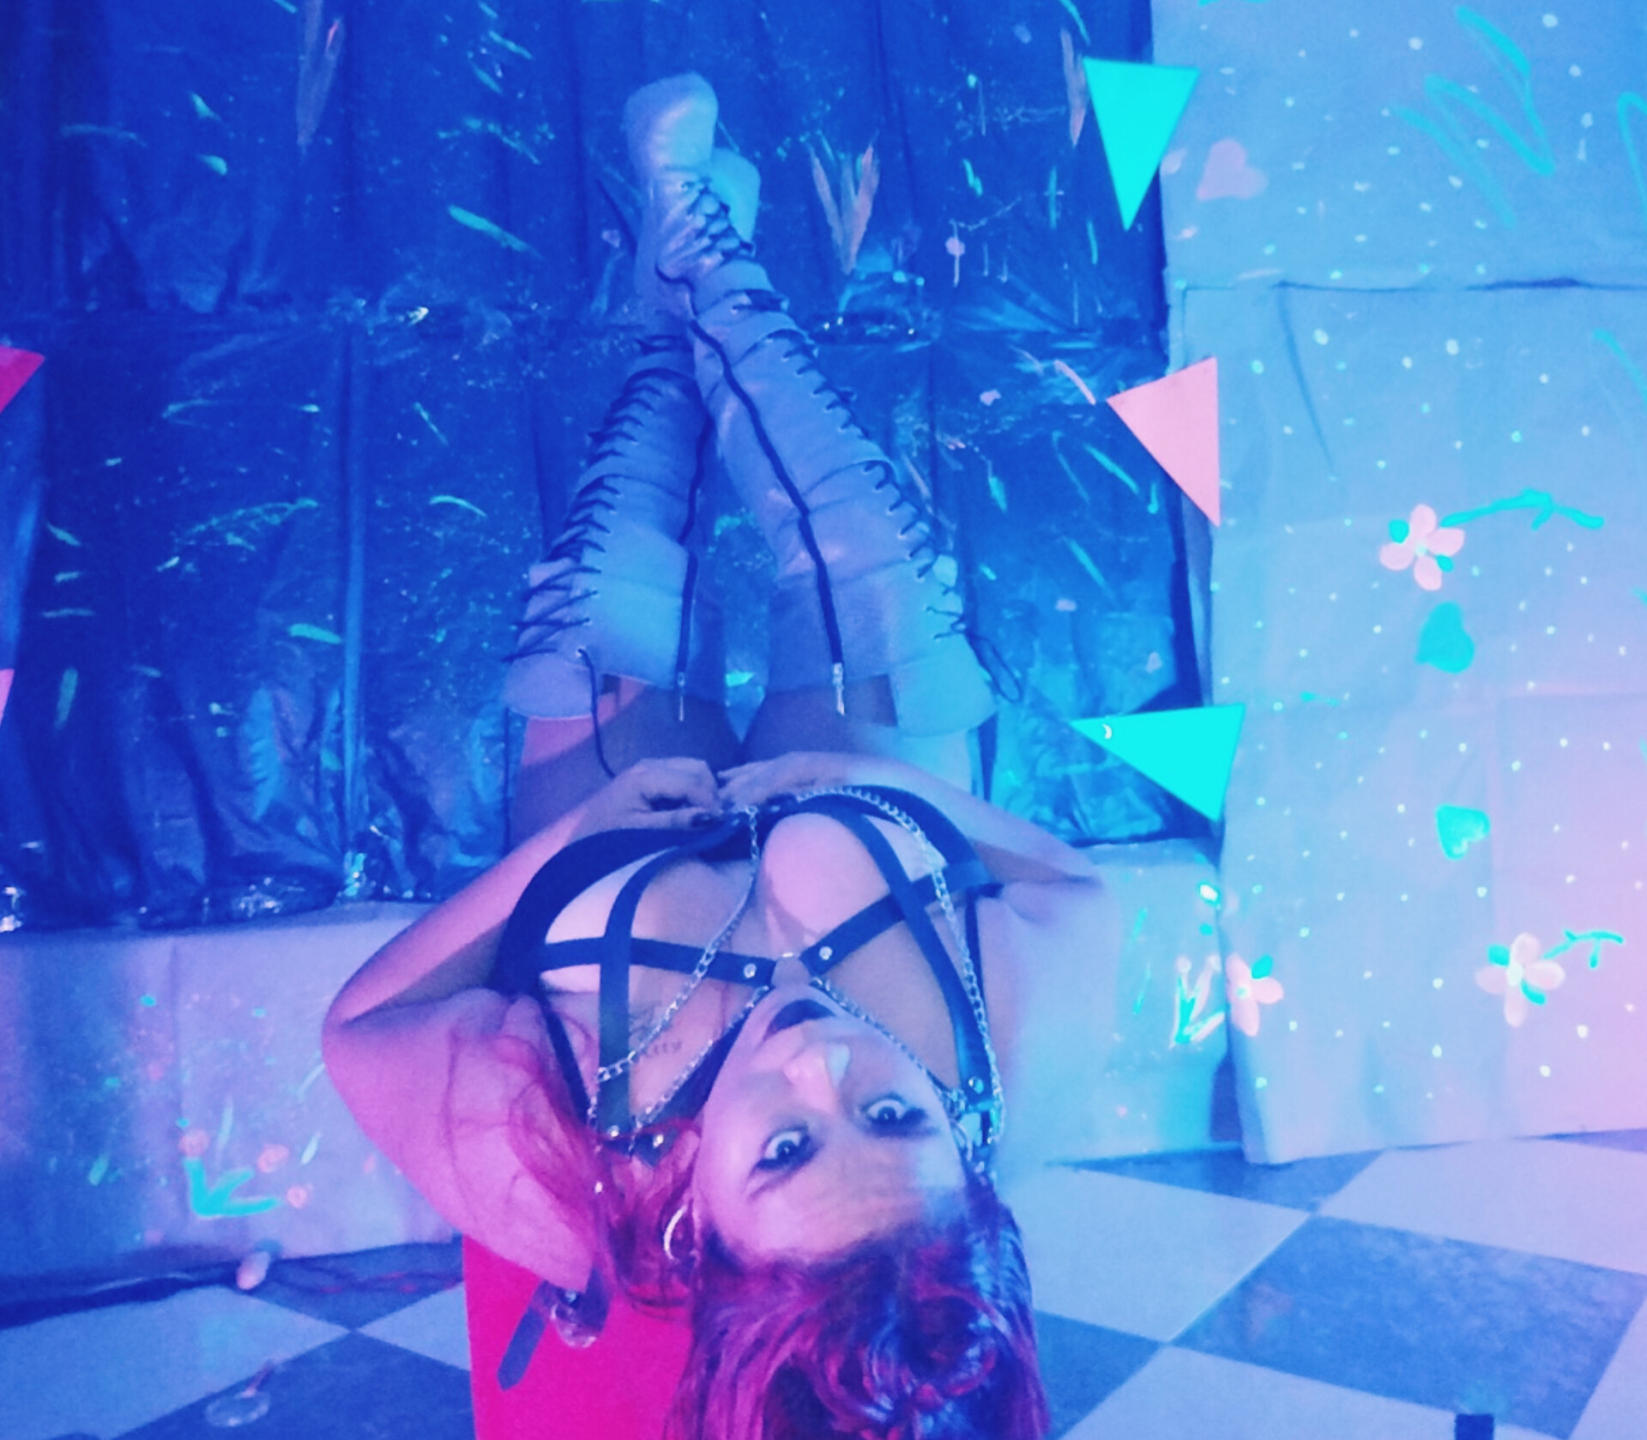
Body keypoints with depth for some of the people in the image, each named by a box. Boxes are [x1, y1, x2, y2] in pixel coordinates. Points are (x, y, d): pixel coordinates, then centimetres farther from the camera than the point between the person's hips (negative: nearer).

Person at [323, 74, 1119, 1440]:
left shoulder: (556, 1164, -44)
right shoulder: (1017, 1059, -42)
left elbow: (360, 1016, -23)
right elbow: (1077, 884, -20)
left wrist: (574, 829, -31)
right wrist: (920, 787, -33)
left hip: (620, 842, 0)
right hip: (872, 817, 1)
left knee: (599, 603, 4)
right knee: (877, 558, 2)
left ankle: (682, 324, 42)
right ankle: (708, 265, 33)